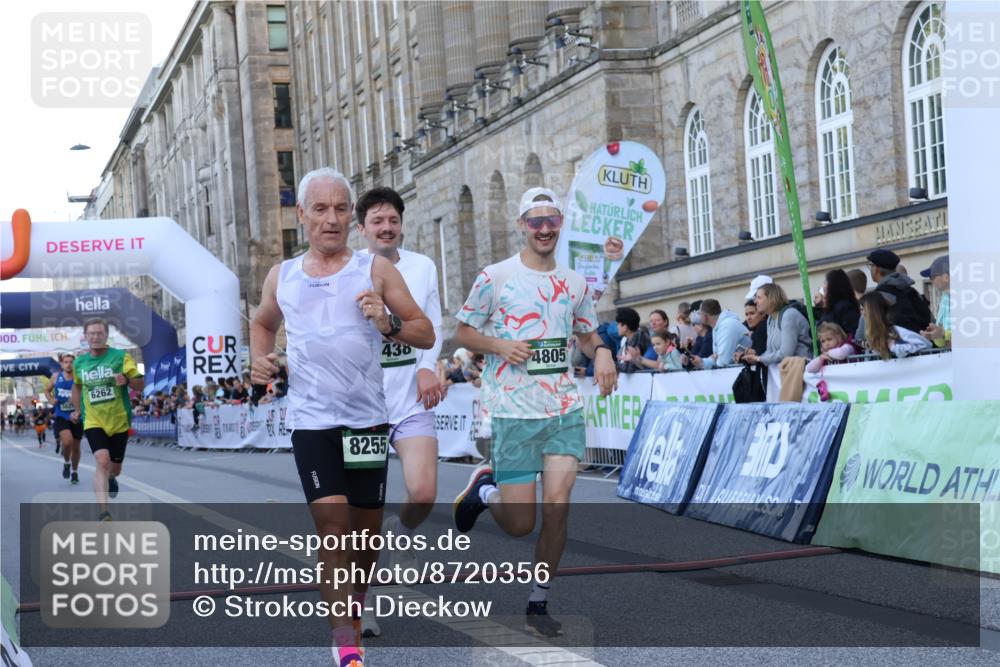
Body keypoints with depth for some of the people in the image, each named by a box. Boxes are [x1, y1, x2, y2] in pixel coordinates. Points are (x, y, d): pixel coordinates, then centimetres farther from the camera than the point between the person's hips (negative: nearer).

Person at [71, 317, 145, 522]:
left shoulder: (121, 357, -6)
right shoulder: (79, 363, 3)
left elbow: (140, 384, -7)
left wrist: (127, 380, -27)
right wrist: (77, 410, 15)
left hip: (119, 421, 0)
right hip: (93, 422, 0)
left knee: (115, 468, 12)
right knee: (102, 461, -23)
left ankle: (111, 478, 52)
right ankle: (104, 511, -24)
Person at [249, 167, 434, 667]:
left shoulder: (375, 269, 2)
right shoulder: (282, 277, 9)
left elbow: (426, 335, 2)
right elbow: (262, 324, 29)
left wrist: (388, 323, -18)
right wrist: (259, 359, 8)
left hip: (368, 419, 0)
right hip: (311, 420, 0)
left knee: (366, 529, 9)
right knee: (332, 524, -14)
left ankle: (353, 607, 37)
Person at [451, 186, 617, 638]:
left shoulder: (575, 284, 11)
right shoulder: (495, 277, -2)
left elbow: (587, 334, 23)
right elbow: (462, 332, 4)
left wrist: (601, 351, 1)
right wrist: (499, 345, -15)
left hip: (565, 408, 3)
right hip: (514, 410, -3)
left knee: (557, 506, -9)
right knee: (519, 524, -4)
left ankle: (538, 605, 7)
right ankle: (485, 488, 31)